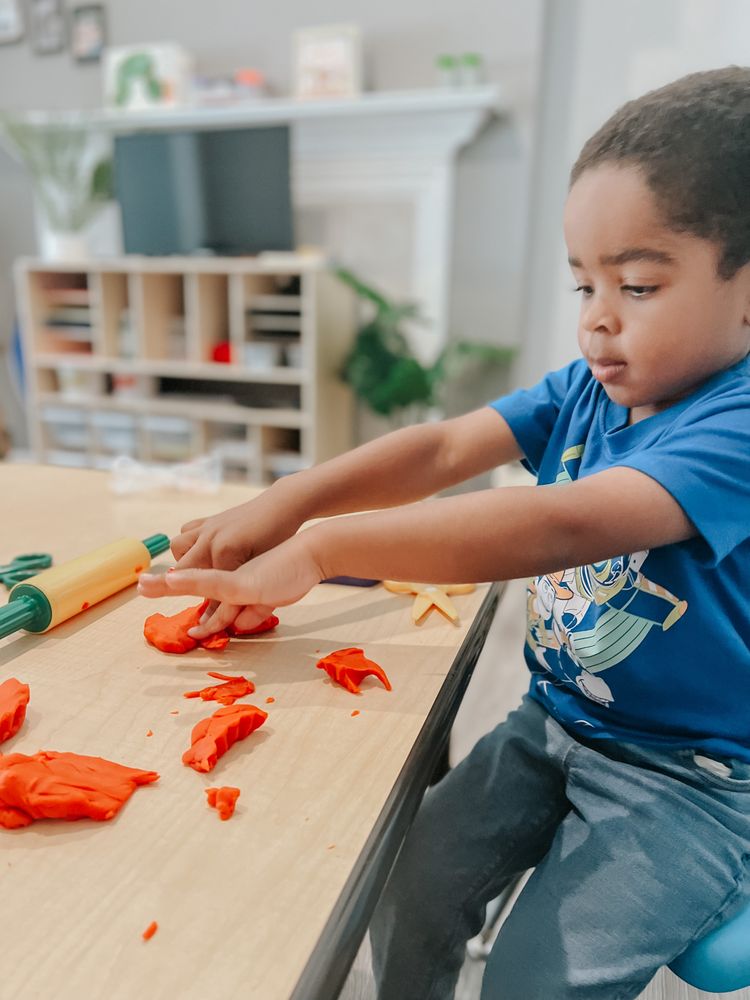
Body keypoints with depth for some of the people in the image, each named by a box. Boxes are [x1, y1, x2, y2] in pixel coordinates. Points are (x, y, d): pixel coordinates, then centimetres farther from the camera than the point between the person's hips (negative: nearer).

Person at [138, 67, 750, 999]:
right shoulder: (586, 389, -1)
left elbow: (560, 525, -37)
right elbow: (444, 447, -10)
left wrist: (319, 549, -37)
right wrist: (290, 497, -24)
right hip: (552, 725, 5)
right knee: (406, 890, -2)